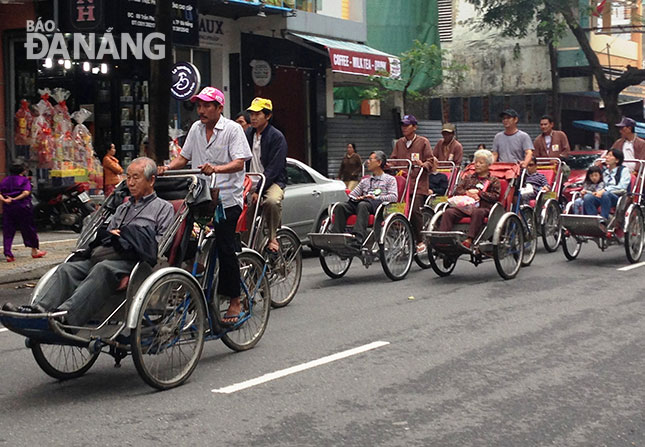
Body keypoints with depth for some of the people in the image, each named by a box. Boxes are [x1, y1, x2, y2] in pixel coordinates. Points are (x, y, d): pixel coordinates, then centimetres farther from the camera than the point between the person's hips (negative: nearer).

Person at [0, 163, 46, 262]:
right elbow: (26, 192, -16)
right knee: (29, 228, 9)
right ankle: (34, 250, 19)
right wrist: (15, 199, -16)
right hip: (22, 206, -4)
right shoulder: (24, 180, 0)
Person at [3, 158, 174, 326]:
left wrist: (122, 237, -4)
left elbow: (162, 243, -2)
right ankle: (39, 308, -39)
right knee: (67, 268, -18)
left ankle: (66, 315, -54)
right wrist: (111, 236, 5)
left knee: (103, 269, -37)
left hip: (134, 260, -7)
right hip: (106, 256, 7)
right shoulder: (122, 208, 35)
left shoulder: (163, 208, 13)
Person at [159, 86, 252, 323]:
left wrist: (216, 169, -30)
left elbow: (239, 163, -13)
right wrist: (167, 168, -1)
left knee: (225, 248, -7)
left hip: (227, 199, -5)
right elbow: (184, 157, 19)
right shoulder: (196, 128, 15)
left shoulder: (233, 129, -4)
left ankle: (234, 301, 3)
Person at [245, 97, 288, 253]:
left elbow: (274, 168, -16)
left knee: (272, 201, -37)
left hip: (273, 181, -5)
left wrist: (258, 190, -24)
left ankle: (273, 237, -16)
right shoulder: (248, 134, 12)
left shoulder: (277, 137, -8)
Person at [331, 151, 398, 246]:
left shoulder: (390, 179, 19)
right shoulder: (365, 181, 36)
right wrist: (355, 198, 1)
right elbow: (352, 194, 27)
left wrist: (376, 198, -11)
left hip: (377, 204, -5)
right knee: (340, 206, -25)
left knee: (362, 205, -41)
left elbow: (394, 197, 2)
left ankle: (358, 239, -59)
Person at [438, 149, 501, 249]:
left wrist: (479, 193, -3)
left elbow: (495, 197, 4)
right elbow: (457, 190, 18)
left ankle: (470, 239, -51)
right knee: (449, 212, -26)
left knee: (477, 212, -41)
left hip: (483, 207, -4)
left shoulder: (493, 181, 19)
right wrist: (468, 193, -3)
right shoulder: (468, 178, 30)